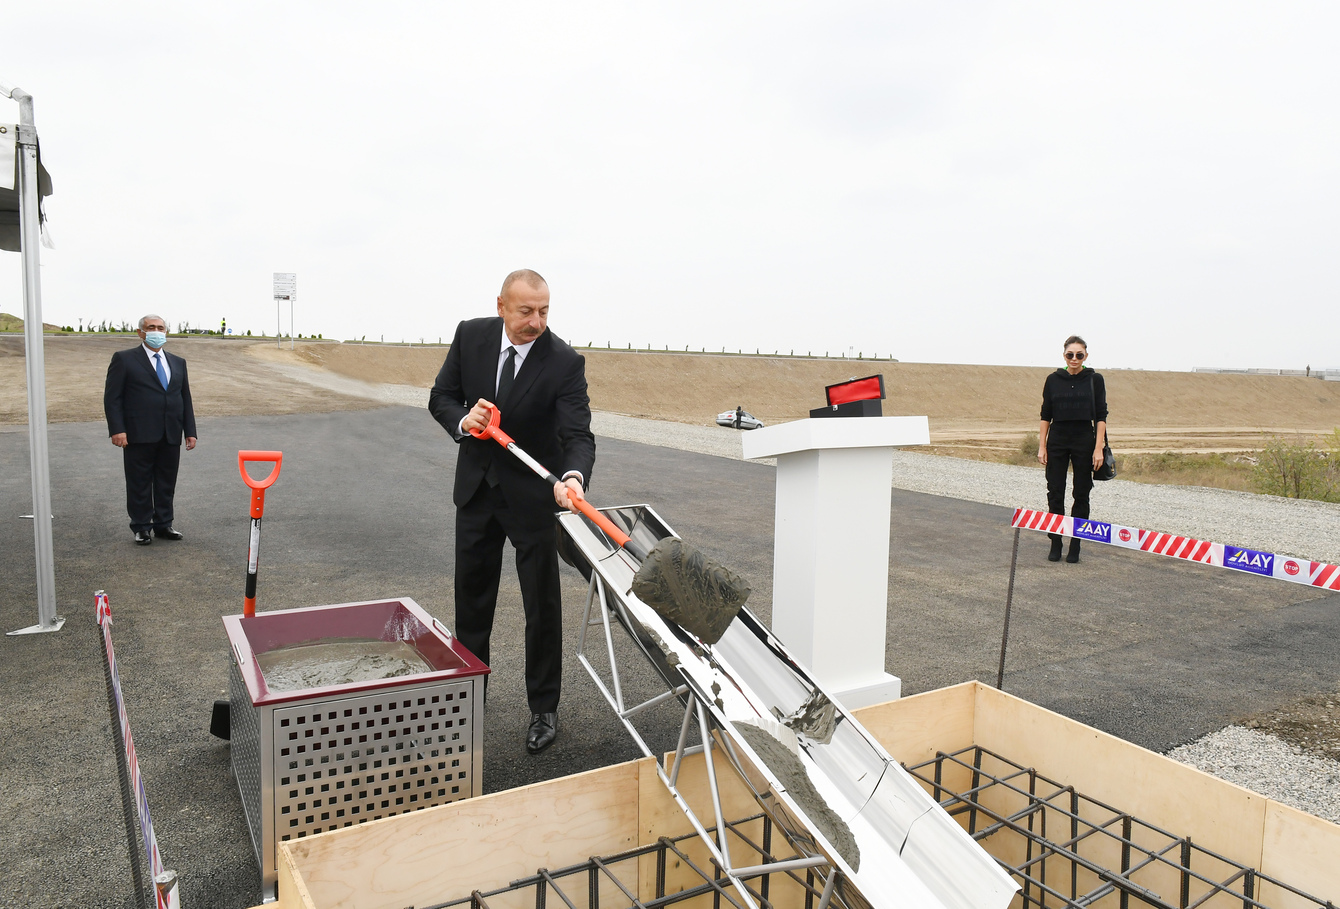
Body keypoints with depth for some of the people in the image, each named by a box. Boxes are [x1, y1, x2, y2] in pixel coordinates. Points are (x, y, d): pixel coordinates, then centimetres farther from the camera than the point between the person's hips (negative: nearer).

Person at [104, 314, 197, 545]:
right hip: (139, 436, -4)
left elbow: (186, 399, 16)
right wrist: (117, 429, -13)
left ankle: (163, 524, 20)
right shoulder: (124, 359, 1)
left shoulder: (178, 363, 15)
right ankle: (141, 527, 13)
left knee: (167, 483, 9)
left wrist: (190, 431, 10)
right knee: (140, 484, 4)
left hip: (171, 437, 4)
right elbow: (112, 397, -4)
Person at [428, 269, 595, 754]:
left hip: (534, 495, -4)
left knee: (542, 606, 3)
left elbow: (578, 435, -26)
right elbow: (441, 397, 1)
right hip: (477, 486, 4)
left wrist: (573, 476, -48)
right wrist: (463, 421, -22)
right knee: (472, 596, 17)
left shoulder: (565, 362, -20)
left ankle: (544, 709, 20)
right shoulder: (470, 336, -8)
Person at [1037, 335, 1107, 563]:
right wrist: (1041, 447, 0)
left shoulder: (1095, 380, 0)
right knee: (1055, 495, 1)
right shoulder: (1053, 380, 3)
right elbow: (1045, 416, 5)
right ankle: (1055, 545, 12)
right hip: (1057, 442, 1)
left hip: (1084, 442, -1)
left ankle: (1075, 546, 14)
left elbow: (1101, 416, -2)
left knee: (1081, 495, 5)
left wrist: (1098, 448, -9)